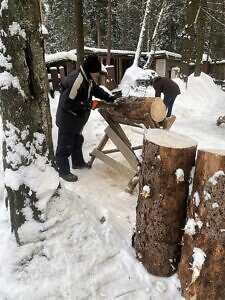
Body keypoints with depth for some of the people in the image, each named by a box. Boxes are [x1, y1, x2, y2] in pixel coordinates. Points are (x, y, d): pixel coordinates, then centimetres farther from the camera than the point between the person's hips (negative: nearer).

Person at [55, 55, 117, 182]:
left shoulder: (88, 78, 1)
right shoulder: (75, 80, -31)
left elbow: (97, 90, 16)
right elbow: (67, 103, -31)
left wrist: (110, 98, 3)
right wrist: (86, 105, -22)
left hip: (78, 119, 10)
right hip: (67, 119, -10)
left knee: (78, 141, 24)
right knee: (65, 145, 4)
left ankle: (78, 162, 43)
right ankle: (63, 171, 18)